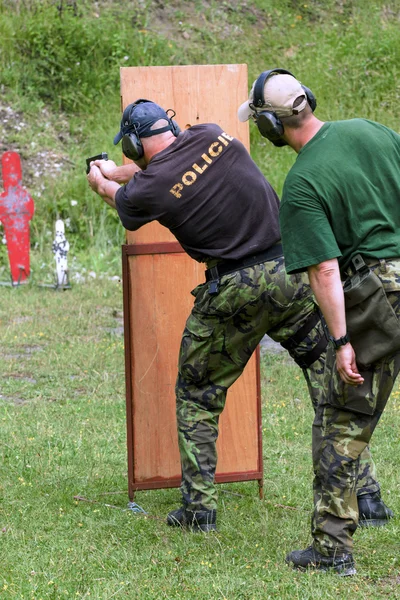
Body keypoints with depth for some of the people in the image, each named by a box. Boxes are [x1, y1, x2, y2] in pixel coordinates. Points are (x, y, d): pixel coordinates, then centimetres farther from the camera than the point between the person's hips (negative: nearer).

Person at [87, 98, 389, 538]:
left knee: (197, 395, 15)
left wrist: (104, 182, 41)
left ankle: (199, 506, 15)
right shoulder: (212, 136, 0)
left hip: (233, 291, -3)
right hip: (292, 271, 3)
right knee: (329, 378, 9)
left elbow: (124, 203, 18)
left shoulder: (147, 188, -8)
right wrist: (118, 172, 36)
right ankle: (364, 493, 8)